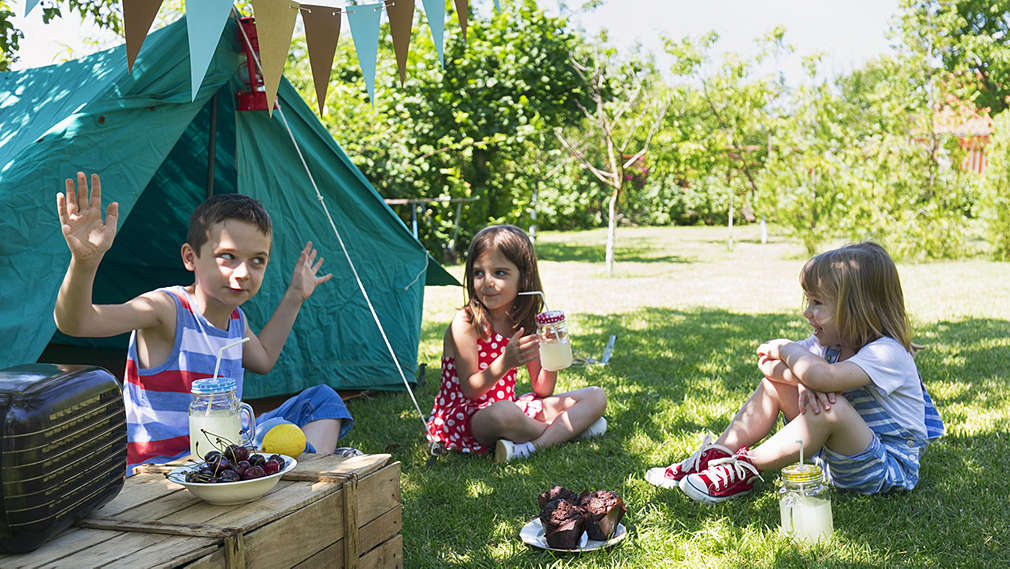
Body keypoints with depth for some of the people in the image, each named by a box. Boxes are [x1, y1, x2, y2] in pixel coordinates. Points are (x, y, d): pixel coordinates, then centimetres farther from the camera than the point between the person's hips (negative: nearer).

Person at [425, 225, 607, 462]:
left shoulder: (525, 324, 2)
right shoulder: (465, 323, -14)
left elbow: (542, 391, 6)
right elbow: (469, 389, -17)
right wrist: (505, 362, -32)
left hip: (508, 406, 7)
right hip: (464, 414, -6)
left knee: (595, 397, 2)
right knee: (502, 413, -42)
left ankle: (530, 445, -22)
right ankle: (568, 429, -9)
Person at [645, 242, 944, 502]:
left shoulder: (887, 354, -25)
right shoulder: (832, 341, 1)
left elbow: (822, 376, -43)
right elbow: (767, 363, -3)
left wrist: (786, 349, -21)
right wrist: (802, 380, -26)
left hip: (889, 468, -8)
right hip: (839, 452, 8)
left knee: (832, 407, -36)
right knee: (775, 382, 2)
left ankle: (746, 470, -21)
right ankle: (716, 456, -2)